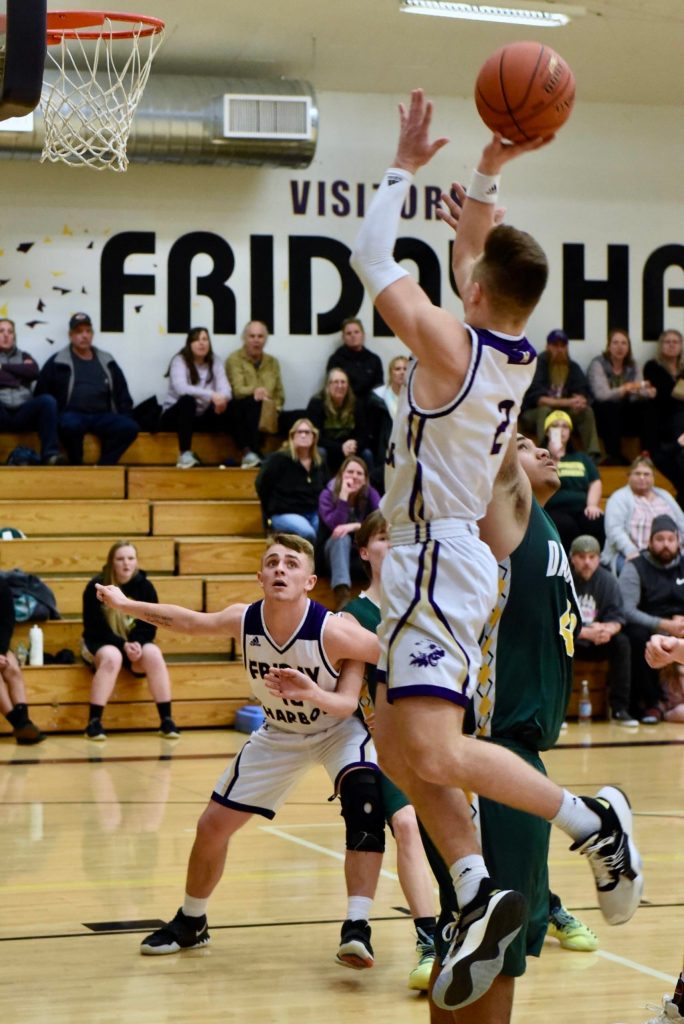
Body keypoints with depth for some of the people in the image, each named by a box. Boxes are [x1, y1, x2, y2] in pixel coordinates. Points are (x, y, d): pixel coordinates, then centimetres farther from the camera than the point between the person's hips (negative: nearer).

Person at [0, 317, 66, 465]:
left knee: (47, 400, -29)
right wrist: (17, 378, 0)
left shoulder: (23, 356, 26)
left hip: (23, 413, 3)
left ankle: (50, 453, -36)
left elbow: (33, 371, 3)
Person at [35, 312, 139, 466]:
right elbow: (42, 395, 7)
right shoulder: (57, 363, 10)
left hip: (102, 417, 3)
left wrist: (125, 417, 8)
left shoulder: (107, 363, 20)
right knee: (71, 425, -40)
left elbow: (123, 395, 24)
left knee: (130, 427, -26)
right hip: (72, 415, -3)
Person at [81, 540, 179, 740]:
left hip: (135, 643, 3)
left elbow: (150, 624, 0)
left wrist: (137, 643, -20)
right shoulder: (97, 587, -11)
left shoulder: (145, 587, -2)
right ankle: (93, 722, -35)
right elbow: (95, 627, -12)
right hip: (100, 643, -3)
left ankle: (166, 720, -25)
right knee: (112, 657, -37)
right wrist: (123, 645, -23)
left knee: (153, 654, -29)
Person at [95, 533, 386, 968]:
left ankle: (357, 928, -33)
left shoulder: (334, 631, -34)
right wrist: (127, 604, 8)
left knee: (364, 798, -34)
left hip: (338, 729, -4)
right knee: (213, 825, 5)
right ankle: (191, 922, 32)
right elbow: (189, 621, -1)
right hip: (278, 735, 4)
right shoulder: (243, 621, -22)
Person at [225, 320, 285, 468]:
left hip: (266, 415, 4)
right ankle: (250, 452, -42)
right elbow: (238, 390, -12)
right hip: (240, 412, -4)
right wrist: (254, 391, -32)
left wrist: (274, 408, -3)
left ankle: (249, 453, -35)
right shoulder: (235, 359, 3)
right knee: (254, 402, -39)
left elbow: (280, 394, 19)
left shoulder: (272, 362, 20)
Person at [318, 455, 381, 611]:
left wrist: (354, 526, -33)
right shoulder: (327, 494, -10)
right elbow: (335, 526, -24)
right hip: (336, 548, -1)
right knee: (342, 538, -36)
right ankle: (342, 594, -56)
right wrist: (343, 496, -31)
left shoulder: (370, 493, -5)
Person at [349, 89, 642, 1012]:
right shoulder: (516, 354, 7)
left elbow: (373, 259, -6)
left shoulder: (451, 346, -16)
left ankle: (590, 820, -12)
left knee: (435, 755, -21)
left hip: (437, 562, -10)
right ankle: (478, 890, 5)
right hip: (440, 558, 10)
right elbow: (468, 254, 24)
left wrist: (403, 170, 4)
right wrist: (489, 172, 18)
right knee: (397, 747, 13)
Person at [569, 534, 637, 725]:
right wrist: (586, 632, -32)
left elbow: (617, 617, -6)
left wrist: (608, 629, -31)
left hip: (596, 644, 3)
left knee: (622, 642, -22)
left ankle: (620, 709, -19)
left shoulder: (607, 580, -2)